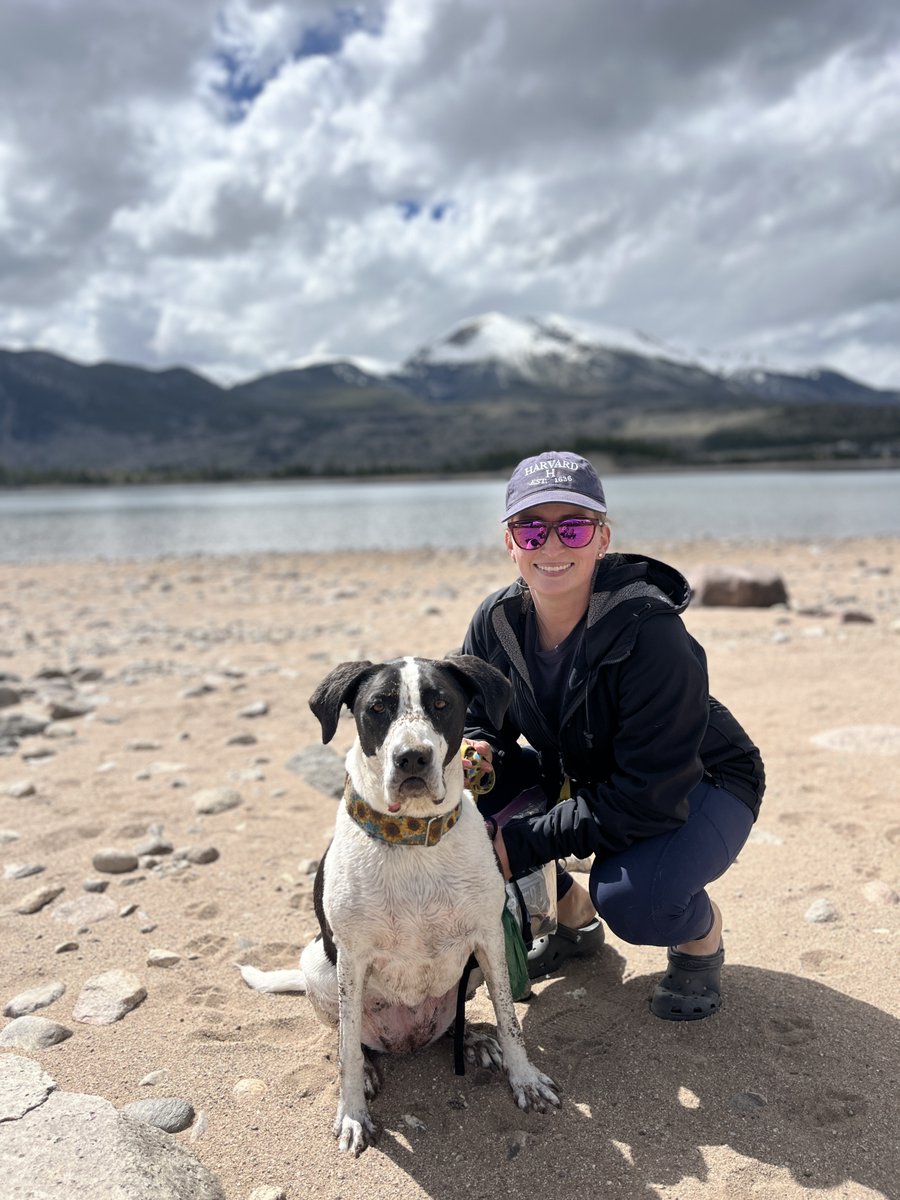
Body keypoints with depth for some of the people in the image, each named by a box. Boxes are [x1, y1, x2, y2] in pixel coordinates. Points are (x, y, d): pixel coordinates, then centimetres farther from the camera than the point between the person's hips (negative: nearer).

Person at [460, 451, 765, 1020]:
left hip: (699, 787, -5)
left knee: (628, 895, -34)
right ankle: (573, 916, 12)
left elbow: (648, 799, -33)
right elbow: (477, 718, 0)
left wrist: (523, 843, -31)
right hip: (581, 774, 6)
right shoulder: (498, 621, -16)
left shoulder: (651, 634, -33)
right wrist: (478, 753, -25)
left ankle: (703, 932, 6)